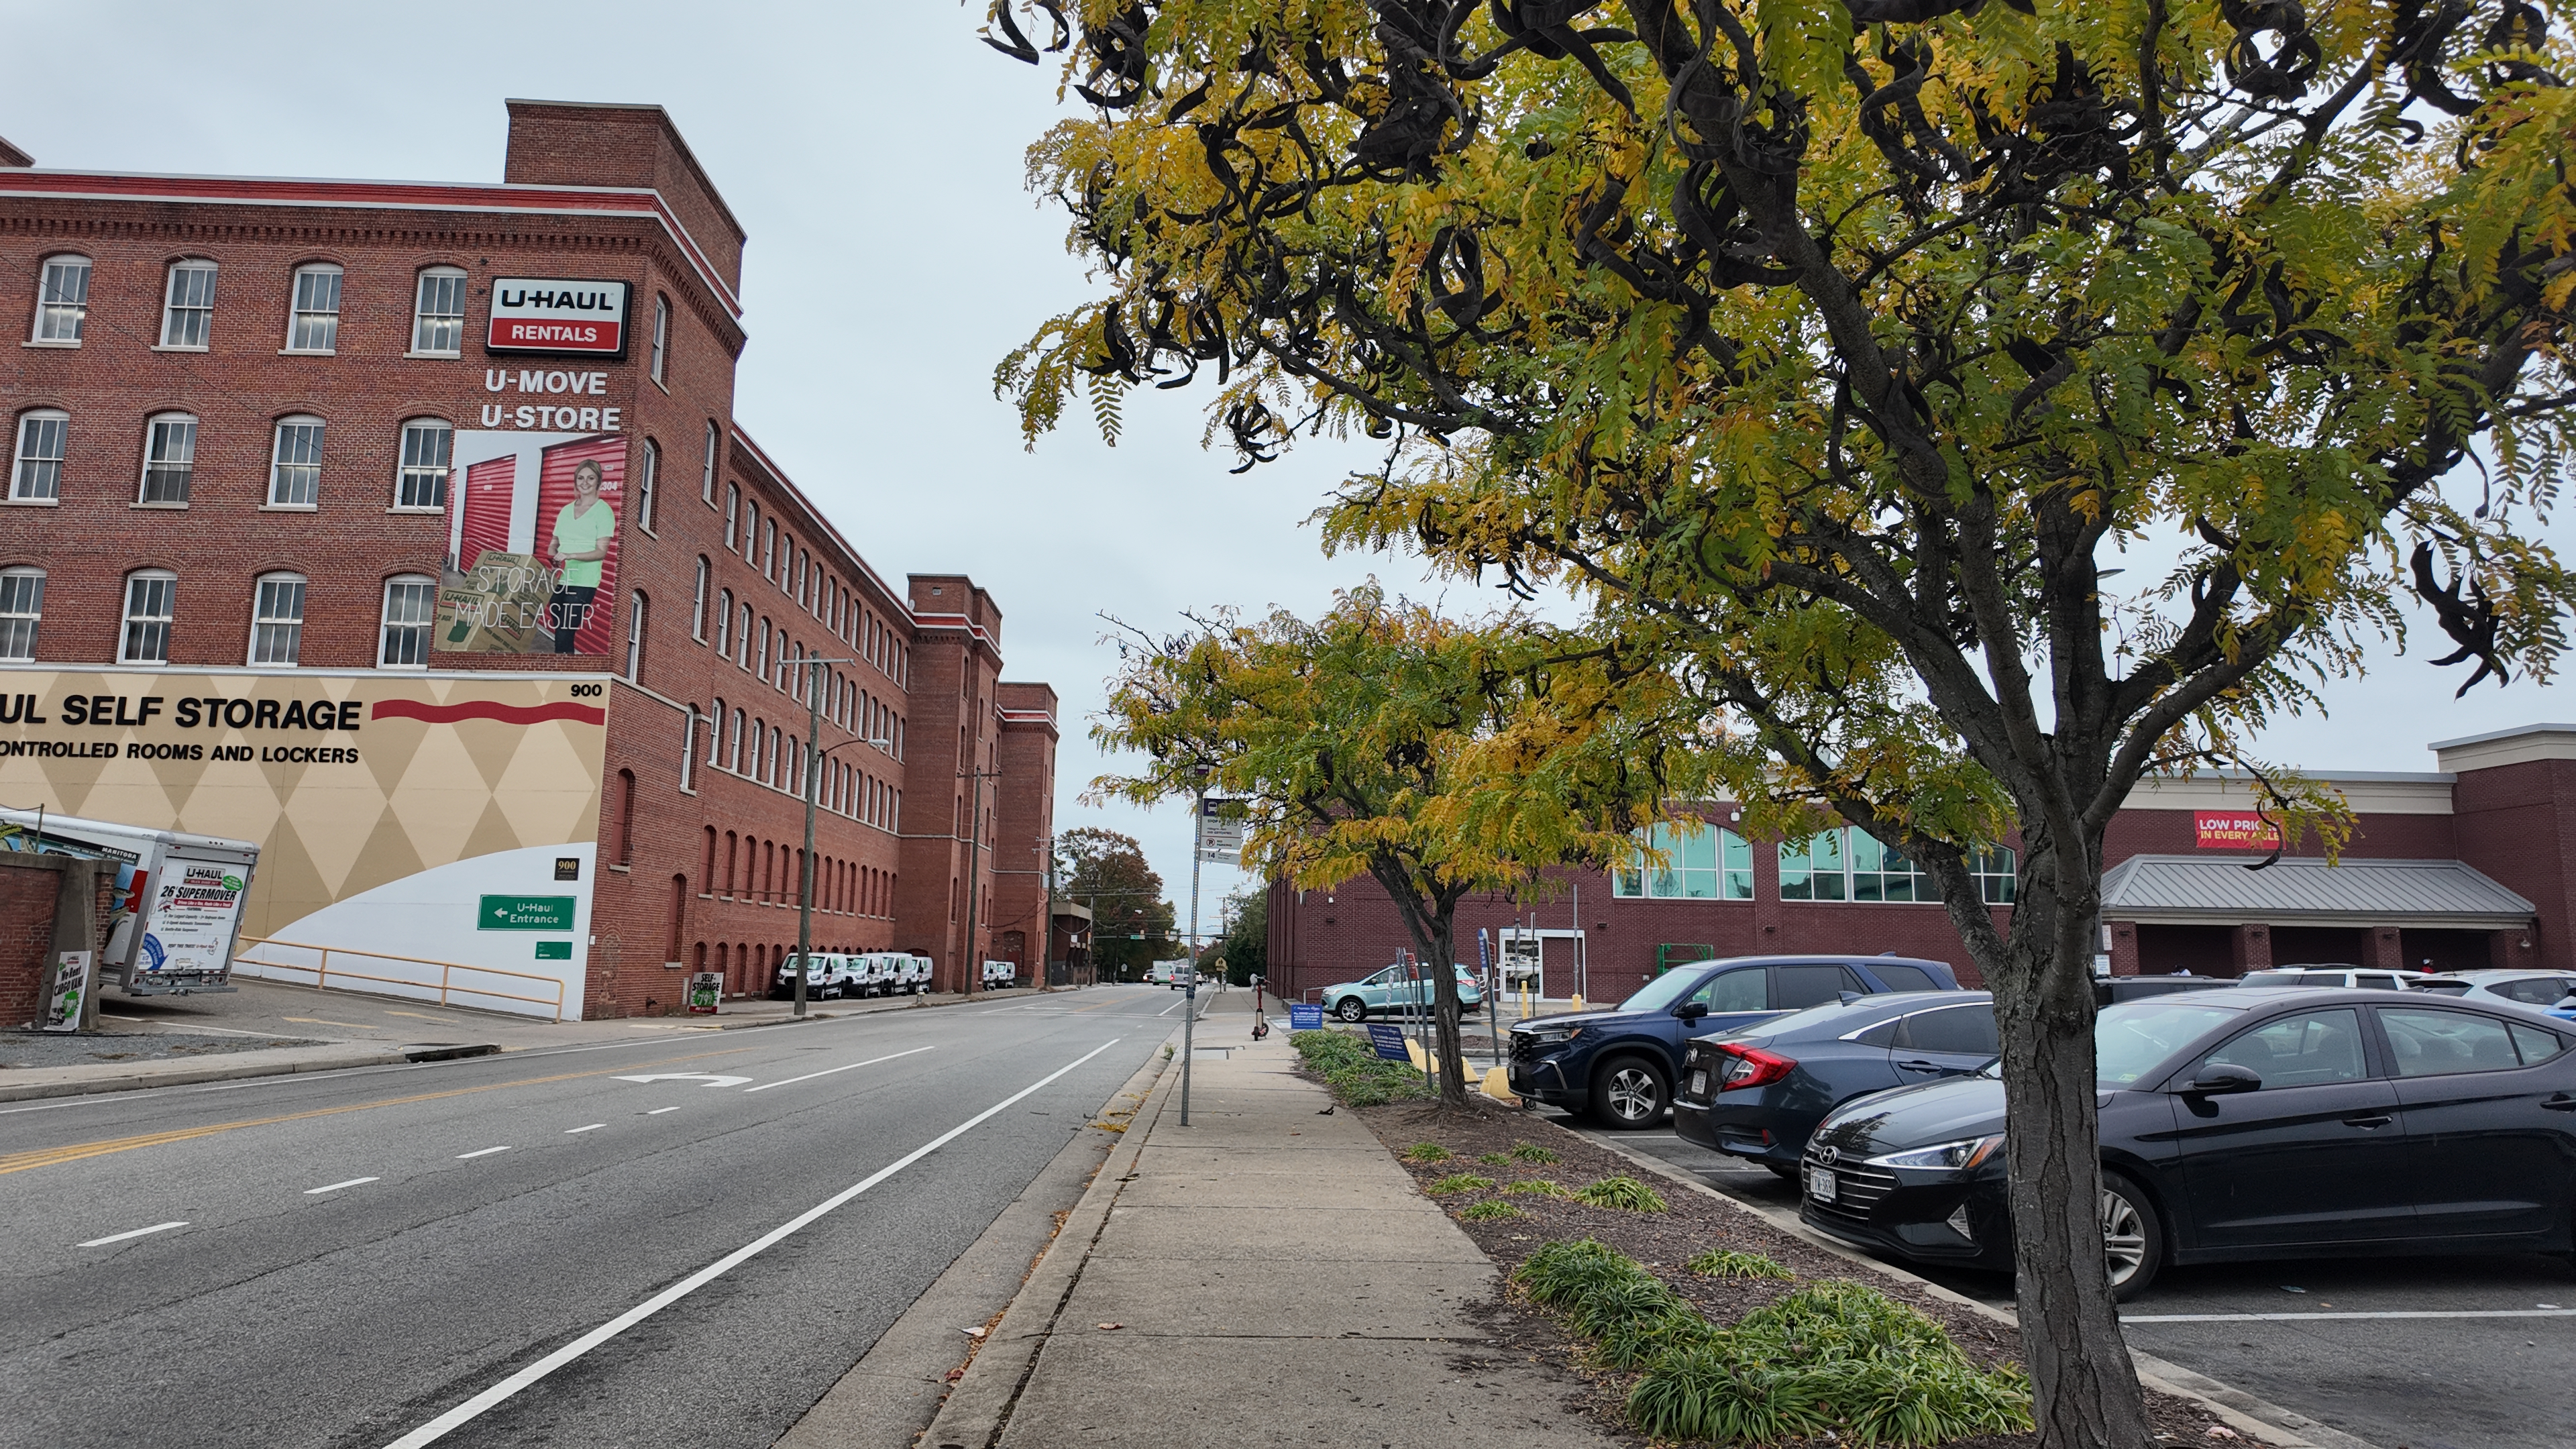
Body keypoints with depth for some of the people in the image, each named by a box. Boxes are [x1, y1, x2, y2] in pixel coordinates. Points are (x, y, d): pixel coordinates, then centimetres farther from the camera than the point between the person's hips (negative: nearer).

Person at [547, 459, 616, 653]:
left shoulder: (603, 511, -3)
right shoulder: (566, 510, 14)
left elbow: (601, 551, -9)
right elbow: (555, 544, 18)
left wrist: (570, 556, -22)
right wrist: (552, 558, -5)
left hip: (583, 582, -6)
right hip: (560, 580, 6)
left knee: (564, 635, -12)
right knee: (561, 633, 5)